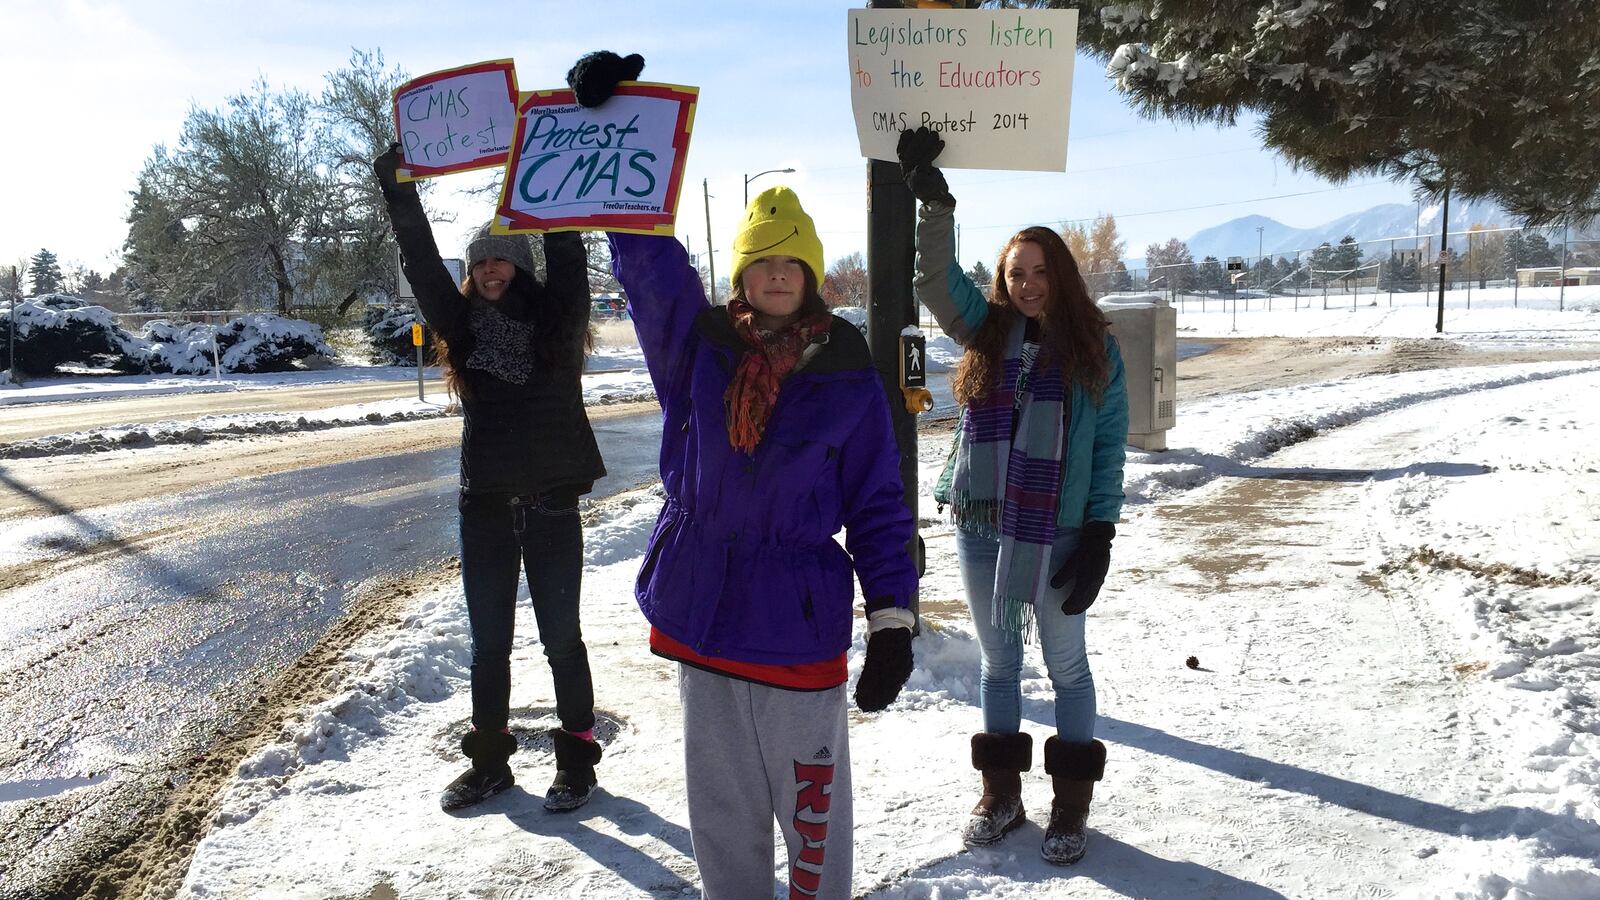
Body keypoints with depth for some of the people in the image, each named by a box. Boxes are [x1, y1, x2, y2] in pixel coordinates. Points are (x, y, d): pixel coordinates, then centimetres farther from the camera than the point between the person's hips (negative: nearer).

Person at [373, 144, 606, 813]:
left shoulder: (557, 317, -2)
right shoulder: (465, 324, 6)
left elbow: (567, 253, -12)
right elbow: (421, 263, 1)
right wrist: (398, 189, -7)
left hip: (550, 499, -3)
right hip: (484, 502, 4)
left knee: (562, 636, 6)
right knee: (488, 641, 13)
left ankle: (577, 758, 20)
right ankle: (489, 760, 27)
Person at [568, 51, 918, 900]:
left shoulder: (849, 377, -5)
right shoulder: (697, 344, 0)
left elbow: (878, 506, -3)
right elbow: (643, 247, 1)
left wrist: (894, 620, -7)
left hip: (799, 623, -3)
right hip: (701, 613, 3)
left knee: (810, 801, 9)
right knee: (722, 806, 17)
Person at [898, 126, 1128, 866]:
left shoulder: (1094, 347, -3)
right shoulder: (985, 332, 5)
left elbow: (1109, 442, -3)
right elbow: (938, 281, -8)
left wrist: (1100, 531, -9)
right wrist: (932, 197, -17)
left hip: (1056, 533, -3)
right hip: (979, 527, 3)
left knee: (1066, 666, 10)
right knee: (998, 660, 15)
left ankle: (1071, 803, 24)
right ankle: (1000, 793, 29)